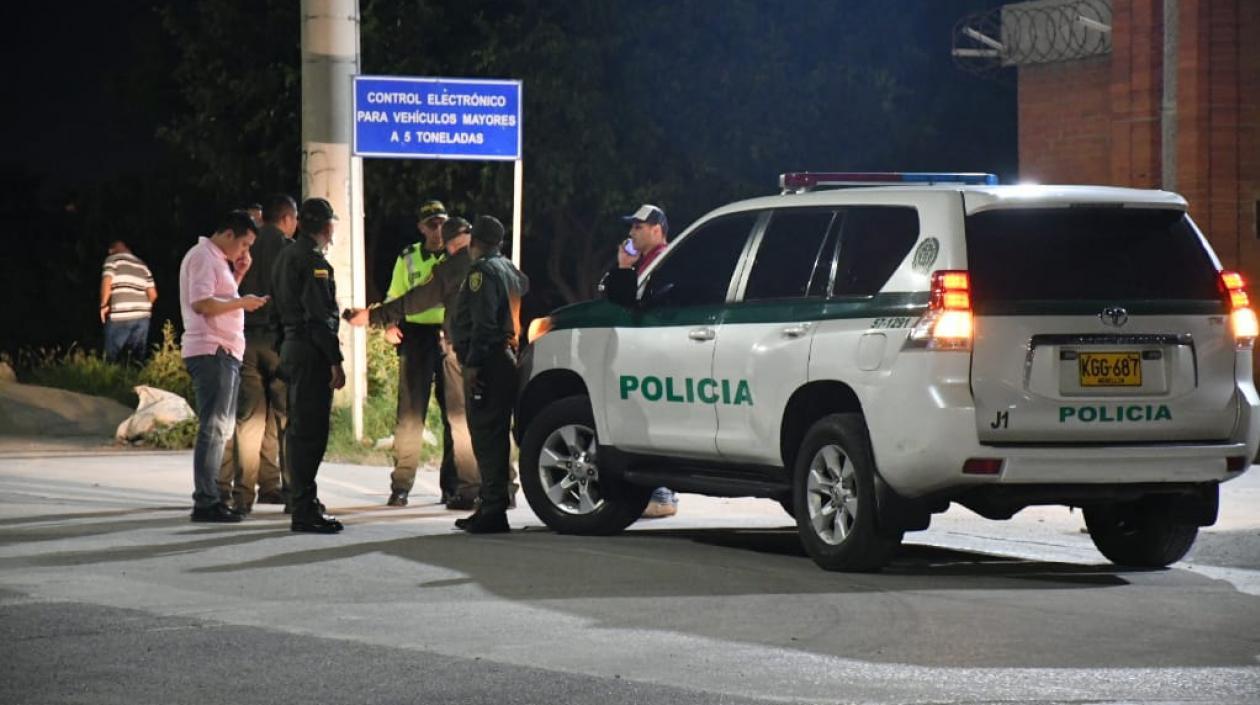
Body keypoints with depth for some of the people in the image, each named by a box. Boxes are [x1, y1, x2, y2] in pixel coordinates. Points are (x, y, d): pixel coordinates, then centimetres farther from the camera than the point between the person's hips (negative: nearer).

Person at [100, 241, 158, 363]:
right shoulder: (142, 264, 19)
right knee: (138, 359, 6)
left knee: (112, 358, -1)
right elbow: (153, 294, 15)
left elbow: (107, 281, -12)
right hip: (142, 316, 5)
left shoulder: (113, 259, 5)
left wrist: (104, 305, -3)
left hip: (120, 316, -5)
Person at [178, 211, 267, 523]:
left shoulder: (217, 260, 21)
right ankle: (205, 502, -11)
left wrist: (237, 275, 14)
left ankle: (210, 497, 17)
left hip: (224, 352, 11)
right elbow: (201, 303, -21)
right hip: (211, 351, -11)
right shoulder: (203, 257, -10)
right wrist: (241, 303, -15)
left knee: (220, 428, 13)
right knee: (213, 428, -11)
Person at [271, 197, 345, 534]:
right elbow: (319, 315, -19)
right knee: (310, 431, -9)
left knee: (298, 429, 16)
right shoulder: (313, 260, -14)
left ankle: (301, 500, 24)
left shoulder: (285, 256, 17)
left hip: (290, 348, 10)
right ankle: (304, 509, -10)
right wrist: (335, 360, -18)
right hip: (311, 353, -10)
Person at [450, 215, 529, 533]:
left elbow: (483, 322, -19)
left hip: (488, 361, -10)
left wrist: (473, 363, -21)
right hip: (506, 357, 10)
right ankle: (489, 505, 19)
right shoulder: (507, 268, 20)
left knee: (486, 434, -11)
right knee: (494, 434, 14)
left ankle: (493, 510, -14)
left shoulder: (483, 271, -10)